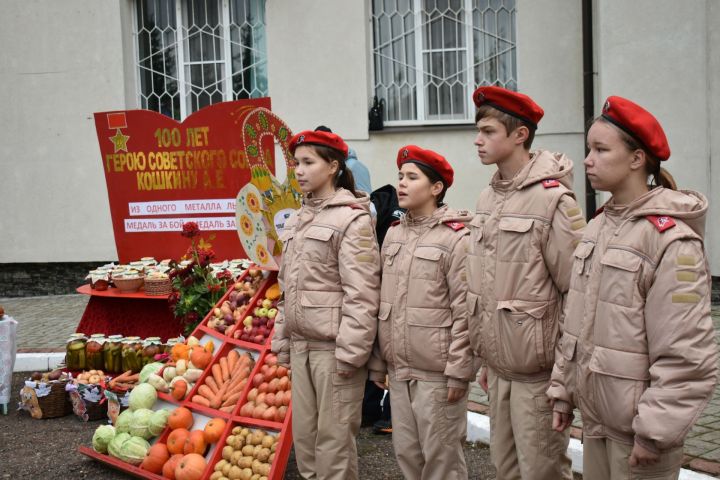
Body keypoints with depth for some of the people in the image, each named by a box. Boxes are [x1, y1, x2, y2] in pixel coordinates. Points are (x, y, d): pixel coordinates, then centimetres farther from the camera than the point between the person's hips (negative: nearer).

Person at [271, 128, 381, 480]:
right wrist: (282, 340, 15)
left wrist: (350, 352, -19)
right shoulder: (297, 220, 13)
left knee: (334, 436, 1)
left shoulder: (352, 219, -10)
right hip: (301, 345, 8)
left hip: (333, 346, -7)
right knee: (303, 431, 15)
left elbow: (361, 294, -16)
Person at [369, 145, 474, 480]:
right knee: (406, 452, 15)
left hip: (436, 373, -6)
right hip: (398, 370, 7)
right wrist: (378, 362, 13)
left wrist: (458, 371, -14)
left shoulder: (456, 238, -10)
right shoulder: (393, 234, 10)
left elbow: (465, 312, -12)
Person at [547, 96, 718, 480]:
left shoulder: (671, 239, -17)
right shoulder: (599, 227, 7)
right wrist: (563, 391, 12)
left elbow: (685, 355, -20)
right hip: (595, 418, 7)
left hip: (637, 430, -7)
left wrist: (656, 432, -19)